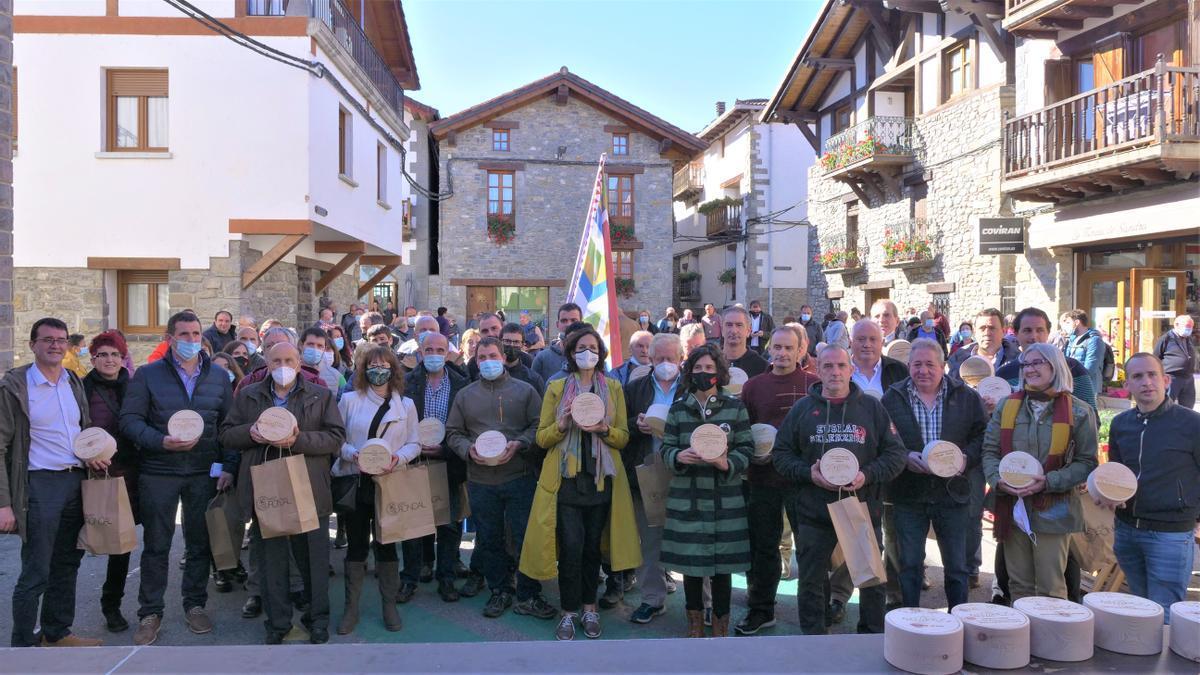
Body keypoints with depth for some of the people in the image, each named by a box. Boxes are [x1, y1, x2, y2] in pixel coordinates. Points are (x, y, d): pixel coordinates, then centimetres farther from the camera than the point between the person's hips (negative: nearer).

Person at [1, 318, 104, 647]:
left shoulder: (75, 382, 10)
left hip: (77, 482, 6)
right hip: (40, 484, -6)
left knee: (67, 565, 16)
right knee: (35, 573, -1)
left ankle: (57, 633, 30)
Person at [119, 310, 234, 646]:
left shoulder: (218, 376, 6)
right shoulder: (147, 375, 0)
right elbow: (130, 420, -6)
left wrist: (228, 466, 0)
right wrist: (162, 442, -20)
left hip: (204, 473, 2)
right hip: (158, 473, -2)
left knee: (200, 542, 10)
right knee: (156, 545, 7)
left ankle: (195, 604, 25)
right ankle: (150, 612, 19)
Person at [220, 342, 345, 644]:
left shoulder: (321, 395, 5)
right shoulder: (247, 396, 12)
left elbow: (336, 437, -3)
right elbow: (227, 435, 12)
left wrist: (299, 440, -18)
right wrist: (250, 433, -10)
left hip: (309, 491, -1)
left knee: (313, 557, 6)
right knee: (272, 559, 8)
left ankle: (318, 618, 22)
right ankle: (277, 621, 22)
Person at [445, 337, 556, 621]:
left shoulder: (524, 391, 5)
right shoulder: (465, 395, 11)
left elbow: (538, 426, 1)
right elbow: (453, 433, 12)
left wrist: (519, 444, -15)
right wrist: (468, 449, -8)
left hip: (520, 477, -2)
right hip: (480, 480, 2)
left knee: (526, 536, -1)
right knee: (489, 539, 10)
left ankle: (528, 596, 11)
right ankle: (500, 591, 26)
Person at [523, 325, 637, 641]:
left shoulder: (613, 388, 8)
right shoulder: (556, 388, 4)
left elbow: (623, 437, 5)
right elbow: (542, 437, 2)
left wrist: (604, 429, -15)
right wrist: (562, 425, -17)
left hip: (601, 478, 2)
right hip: (566, 479, -1)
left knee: (592, 546, 8)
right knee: (571, 547, -7)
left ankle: (588, 608, 22)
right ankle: (569, 612, 7)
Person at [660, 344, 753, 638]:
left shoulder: (735, 407, 3)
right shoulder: (678, 409, 6)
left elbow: (746, 448, 1)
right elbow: (666, 449, 6)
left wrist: (727, 463, -18)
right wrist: (679, 456, -16)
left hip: (725, 498, -1)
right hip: (687, 497, 1)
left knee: (723, 561, 4)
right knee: (690, 559, 7)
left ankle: (720, 621, 22)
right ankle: (695, 619, 26)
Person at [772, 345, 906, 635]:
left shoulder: (872, 407, 3)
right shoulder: (802, 409, 4)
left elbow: (895, 453, 2)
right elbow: (781, 454, 4)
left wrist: (867, 475, -14)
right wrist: (809, 473, -13)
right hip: (814, 512, 0)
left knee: (872, 579, 12)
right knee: (810, 581, 9)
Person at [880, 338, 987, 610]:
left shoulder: (967, 397, 1)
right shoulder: (892, 398, -1)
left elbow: (983, 435, 5)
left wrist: (966, 458, -13)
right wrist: (904, 458, -17)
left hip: (953, 494, 1)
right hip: (908, 496, 0)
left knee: (956, 566, 10)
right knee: (910, 565, 8)